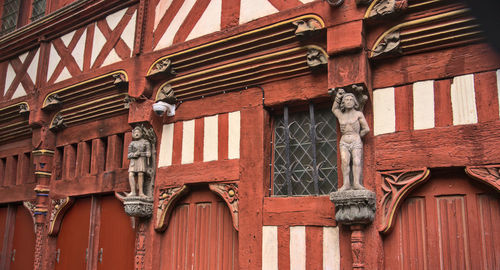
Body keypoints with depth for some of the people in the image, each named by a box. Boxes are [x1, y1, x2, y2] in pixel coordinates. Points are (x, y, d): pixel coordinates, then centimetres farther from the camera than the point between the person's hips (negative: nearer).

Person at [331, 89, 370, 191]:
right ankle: (346, 184, -31)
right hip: (344, 143, 2)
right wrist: (338, 95, 26)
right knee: (345, 161, -23)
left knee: (357, 161, -23)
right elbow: (334, 109, 36)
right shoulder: (341, 116, 16)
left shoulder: (358, 114, 5)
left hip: (356, 143, -2)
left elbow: (366, 129, 4)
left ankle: (357, 183, -35)